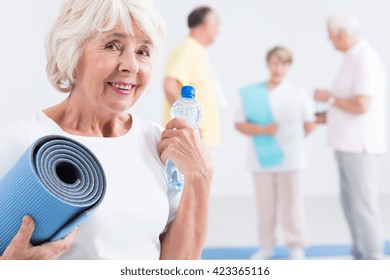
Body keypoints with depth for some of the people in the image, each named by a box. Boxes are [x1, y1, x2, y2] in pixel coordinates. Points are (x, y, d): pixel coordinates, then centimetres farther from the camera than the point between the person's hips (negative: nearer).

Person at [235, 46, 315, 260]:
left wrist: (291, 139, 10)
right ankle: (266, 245, 21)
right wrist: (262, 130, -14)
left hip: (290, 159, -1)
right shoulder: (252, 93, 0)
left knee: (291, 204, 5)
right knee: (265, 205, 7)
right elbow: (239, 124, -1)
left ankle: (296, 246, 19)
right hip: (261, 160, 1)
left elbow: (309, 124, 8)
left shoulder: (297, 93, 1)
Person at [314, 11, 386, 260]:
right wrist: (327, 118, 18)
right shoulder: (355, 58, 15)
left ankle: (373, 260, 2)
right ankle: (360, 257, 24)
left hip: (360, 146, -10)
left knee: (363, 205, -5)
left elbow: (361, 106, -23)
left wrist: (329, 98, -10)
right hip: (349, 144, 10)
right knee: (351, 203, 14)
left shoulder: (366, 60, -16)